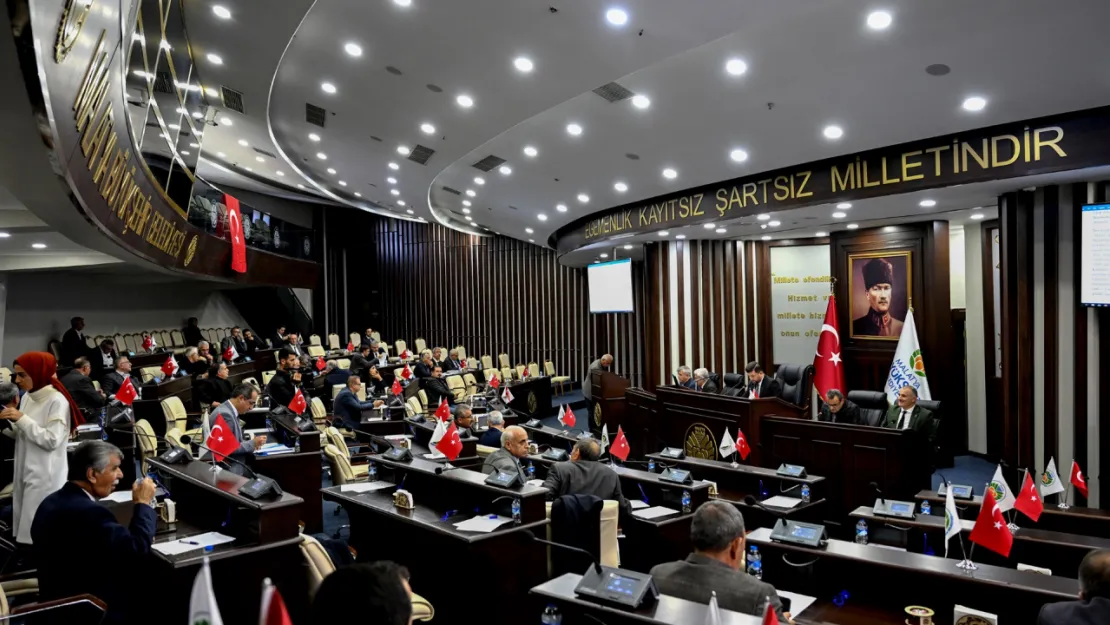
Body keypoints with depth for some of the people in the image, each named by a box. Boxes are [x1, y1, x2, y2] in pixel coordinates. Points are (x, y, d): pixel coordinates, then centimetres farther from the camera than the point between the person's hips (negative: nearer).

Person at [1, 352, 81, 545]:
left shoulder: (57, 401, -14)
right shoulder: (27, 397, 10)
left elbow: (52, 440, -19)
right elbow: (23, 435, 16)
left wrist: (22, 419, -17)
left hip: (45, 475, -8)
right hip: (25, 470, 8)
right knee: (25, 529, 11)